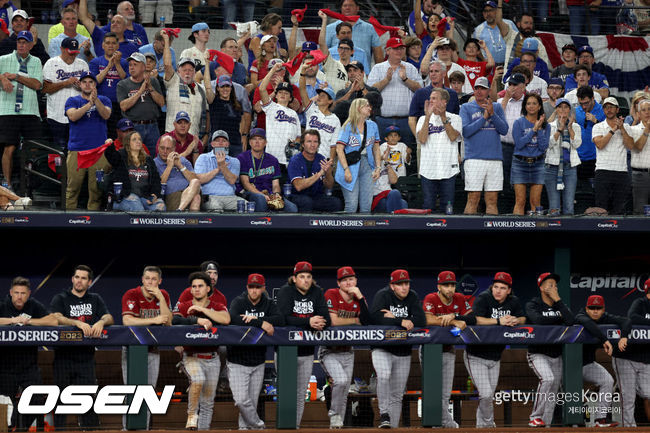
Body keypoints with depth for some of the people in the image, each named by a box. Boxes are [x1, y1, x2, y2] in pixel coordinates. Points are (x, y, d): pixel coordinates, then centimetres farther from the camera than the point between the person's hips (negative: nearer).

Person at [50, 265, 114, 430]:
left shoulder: (95, 300, 16)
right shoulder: (60, 299, 5)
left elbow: (109, 318, 3)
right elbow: (56, 318, -14)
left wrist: (101, 322, -21)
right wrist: (78, 323, -30)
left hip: (86, 358, 2)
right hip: (64, 356, -2)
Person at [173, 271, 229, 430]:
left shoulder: (217, 307, 6)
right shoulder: (184, 307, 5)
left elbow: (226, 319, -17)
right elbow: (174, 320, -16)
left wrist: (202, 309, -16)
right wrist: (197, 320, -24)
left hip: (212, 359, 2)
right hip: (192, 357, -2)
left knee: (208, 402, 5)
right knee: (198, 379, -32)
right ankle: (192, 415, -16)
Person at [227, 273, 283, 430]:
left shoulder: (268, 304, 5)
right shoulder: (238, 302, -4)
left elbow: (280, 319, -13)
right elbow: (234, 319, -25)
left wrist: (254, 319, -21)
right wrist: (261, 323, -27)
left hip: (258, 363, 3)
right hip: (237, 362, -3)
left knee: (252, 402, 7)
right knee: (241, 400, -12)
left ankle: (245, 427, 23)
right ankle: (258, 426, 6)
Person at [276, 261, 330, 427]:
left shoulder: (317, 293, 5)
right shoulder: (286, 292, -6)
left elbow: (326, 318, -3)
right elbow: (284, 319, -20)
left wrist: (319, 324, -27)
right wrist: (308, 322, -31)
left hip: (307, 353, 4)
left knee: (301, 395, 9)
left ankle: (296, 427, 16)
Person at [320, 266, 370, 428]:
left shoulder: (359, 299, 5)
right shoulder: (331, 295, -11)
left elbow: (367, 322, -10)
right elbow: (333, 321, -23)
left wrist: (360, 298, -17)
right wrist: (355, 320, -9)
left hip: (347, 351, 6)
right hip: (329, 351, -6)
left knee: (344, 394, 7)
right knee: (341, 380, -27)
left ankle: (337, 424, 20)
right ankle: (334, 415, -7)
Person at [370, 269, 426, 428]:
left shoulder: (413, 297, 3)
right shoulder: (382, 295, -7)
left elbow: (421, 320, -11)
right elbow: (375, 317, -25)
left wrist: (393, 318, -18)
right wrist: (400, 322, -27)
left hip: (403, 352, 4)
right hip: (382, 349, -4)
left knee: (397, 395, 6)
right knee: (384, 375, -31)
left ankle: (393, 427, 11)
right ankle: (384, 414, -21)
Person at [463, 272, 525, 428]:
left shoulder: (513, 302, 3)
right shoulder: (483, 298, -15)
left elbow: (523, 319, 9)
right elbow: (476, 319, -28)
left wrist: (515, 321, -14)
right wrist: (499, 321, -31)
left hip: (495, 358, 6)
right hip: (476, 356, -6)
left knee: (489, 396, 11)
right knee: (485, 394, -12)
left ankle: (481, 426, 26)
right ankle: (489, 424, 9)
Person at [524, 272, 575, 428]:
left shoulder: (559, 305, 10)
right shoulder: (532, 305, -4)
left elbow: (570, 321, -10)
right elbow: (538, 320, -26)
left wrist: (557, 300, -11)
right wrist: (558, 319, -11)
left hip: (557, 355, 6)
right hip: (538, 354, -6)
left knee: (553, 392, 3)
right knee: (548, 378, -28)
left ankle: (545, 424, 10)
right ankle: (535, 417, -18)